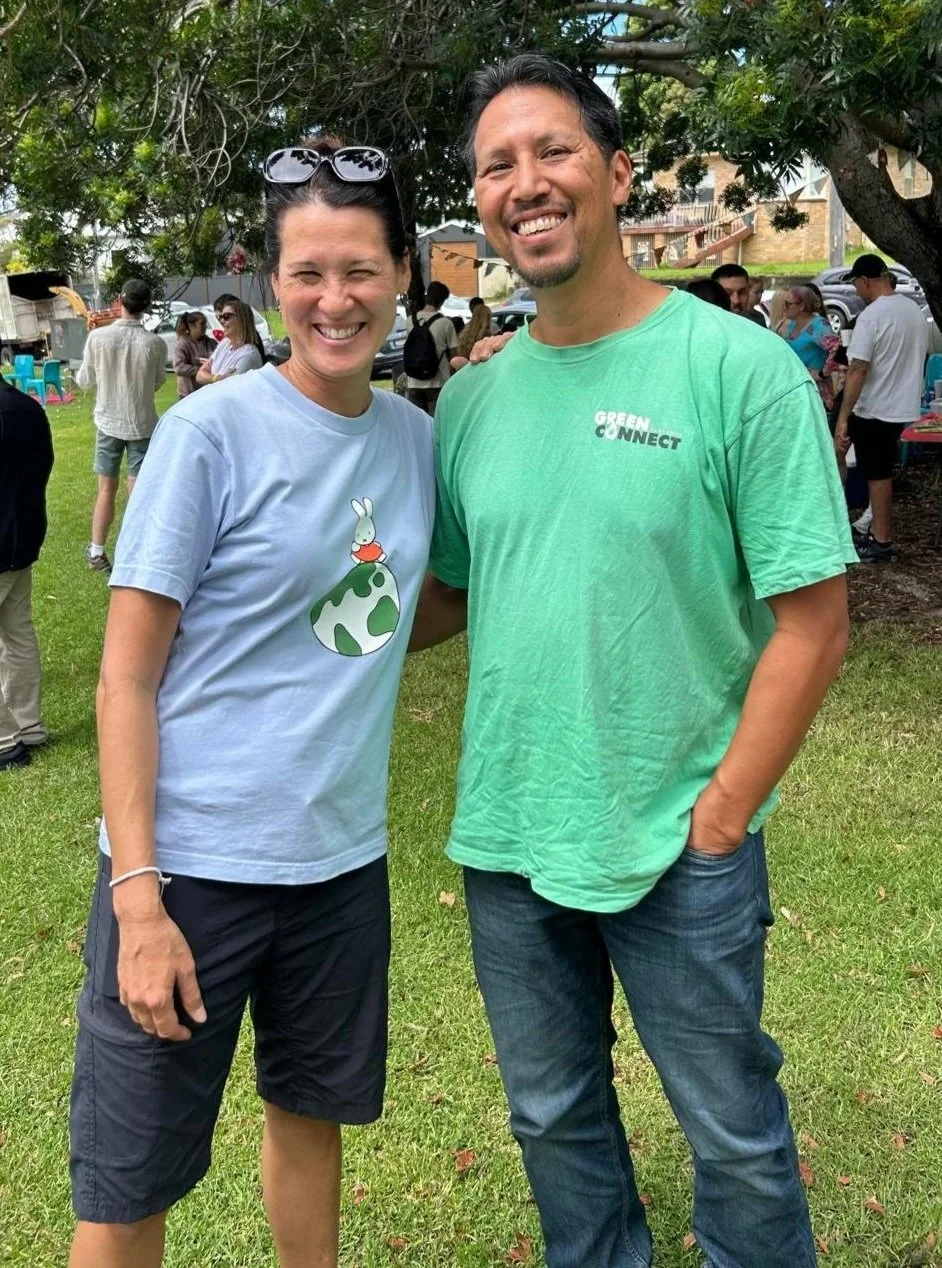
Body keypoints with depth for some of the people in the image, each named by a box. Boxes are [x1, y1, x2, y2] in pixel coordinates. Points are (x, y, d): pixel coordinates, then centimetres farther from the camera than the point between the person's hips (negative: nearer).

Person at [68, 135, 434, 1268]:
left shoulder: (416, 436, 4)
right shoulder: (211, 431, -12)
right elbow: (126, 677, -11)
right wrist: (135, 894, -16)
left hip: (342, 856, 5)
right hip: (190, 863, -4)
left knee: (311, 1112, 23)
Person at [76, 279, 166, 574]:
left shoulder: (97, 337, -13)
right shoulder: (155, 344, -14)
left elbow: (84, 380, 0)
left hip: (108, 423, 1)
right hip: (142, 425, -1)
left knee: (106, 489, 13)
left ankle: (97, 553, 21)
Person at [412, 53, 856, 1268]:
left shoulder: (738, 367, -12)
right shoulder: (470, 399, 2)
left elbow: (811, 619, -12)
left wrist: (720, 816, -12)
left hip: (681, 848, -4)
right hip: (504, 839, 5)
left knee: (733, 1136, 16)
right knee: (553, 1118, 23)